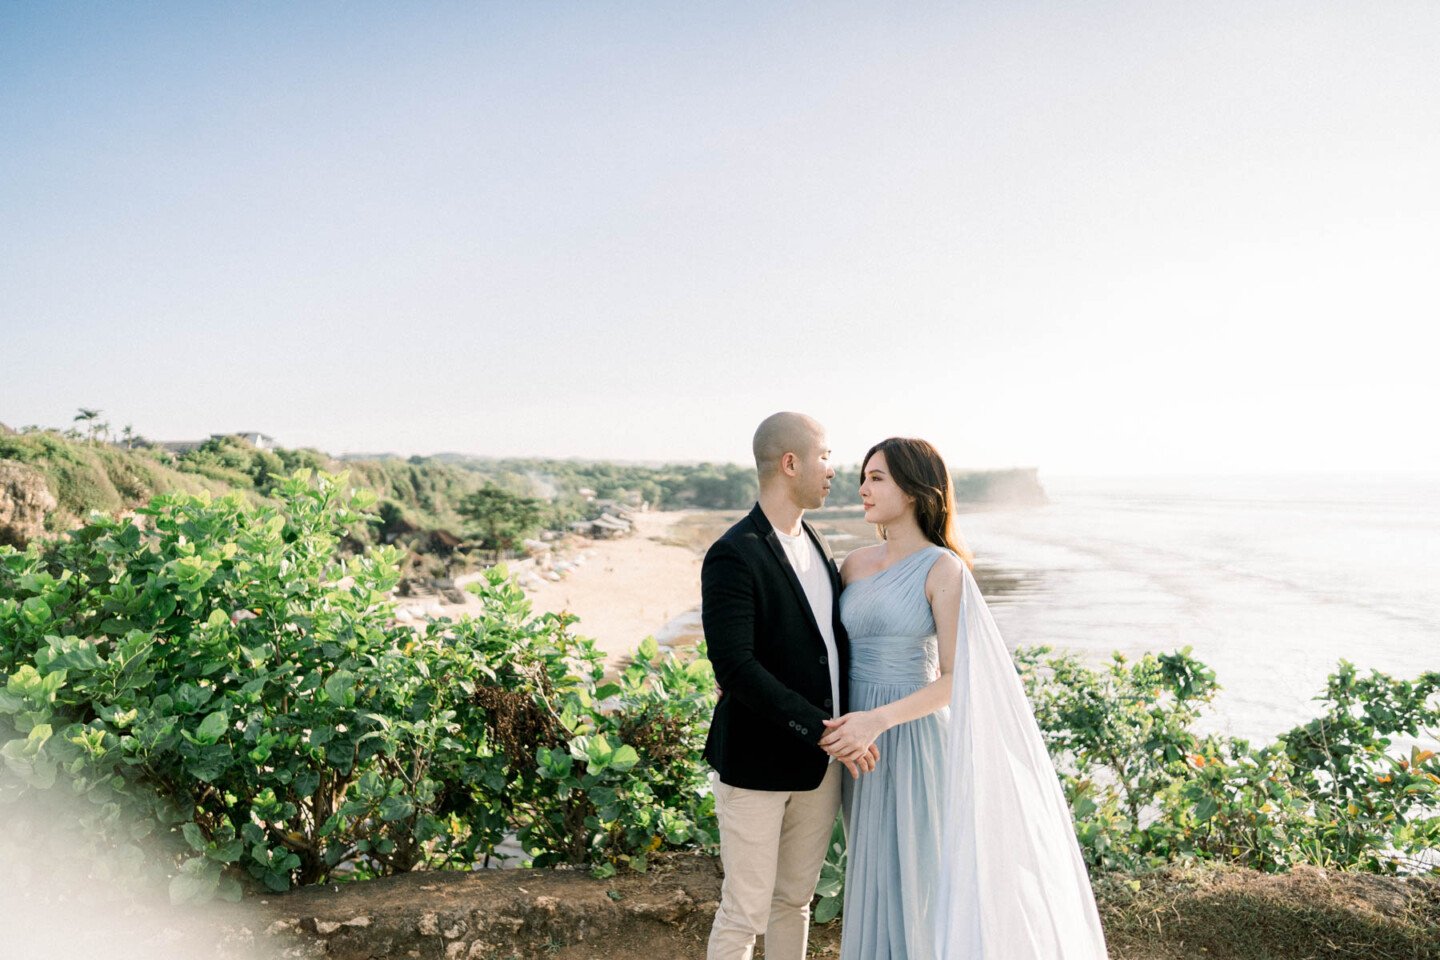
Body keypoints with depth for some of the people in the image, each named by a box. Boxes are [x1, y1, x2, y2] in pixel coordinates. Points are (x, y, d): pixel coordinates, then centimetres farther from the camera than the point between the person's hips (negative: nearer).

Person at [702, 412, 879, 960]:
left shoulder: (815, 544, 8)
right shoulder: (733, 556, -18)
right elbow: (734, 666, -24)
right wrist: (821, 729, -24)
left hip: (821, 763, 7)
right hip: (756, 765, -7)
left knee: (795, 900, 20)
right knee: (744, 915, 6)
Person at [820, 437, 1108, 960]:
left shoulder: (943, 568, -12)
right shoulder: (854, 564, 5)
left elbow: (956, 678, -15)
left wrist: (878, 720, -26)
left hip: (913, 740, -5)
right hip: (860, 742, 6)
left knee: (921, 873, 8)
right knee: (874, 873, 17)